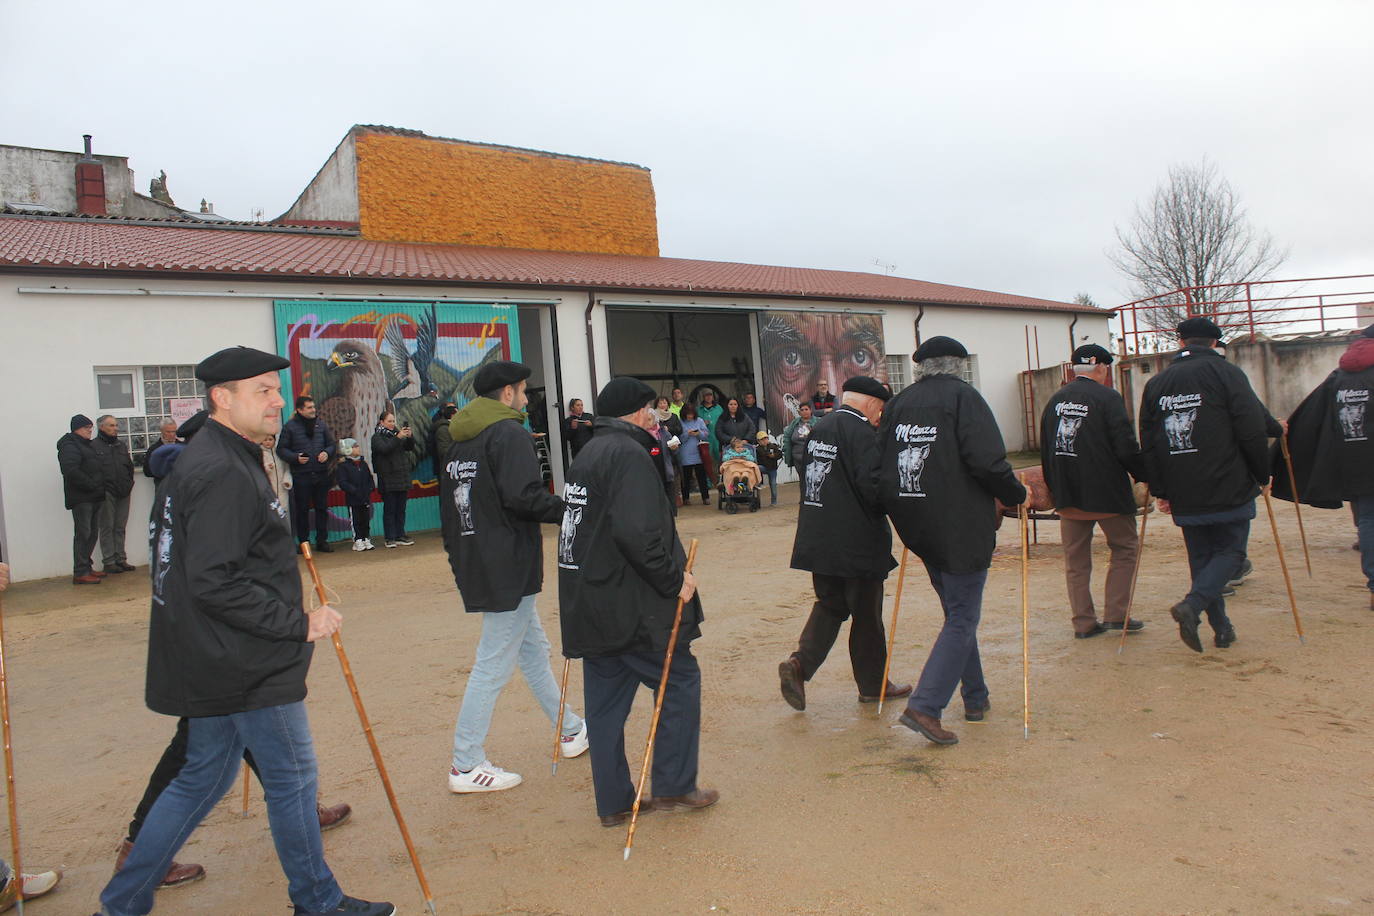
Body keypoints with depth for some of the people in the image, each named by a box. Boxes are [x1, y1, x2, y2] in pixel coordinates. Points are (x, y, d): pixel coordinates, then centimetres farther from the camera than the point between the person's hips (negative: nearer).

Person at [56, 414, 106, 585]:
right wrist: (91, 485, -19)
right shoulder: (69, 446, -9)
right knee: (83, 534, -9)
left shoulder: (90, 445, 19)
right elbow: (71, 470, -22)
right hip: (81, 498, -9)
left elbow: (100, 467, 24)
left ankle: (87, 567, 20)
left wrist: (101, 488, 11)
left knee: (93, 533, 12)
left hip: (95, 498, 9)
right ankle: (80, 573, -7)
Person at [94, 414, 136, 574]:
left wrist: (129, 484, 9)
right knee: (107, 528, -1)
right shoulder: (94, 445, -4)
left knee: (120, 528, 9)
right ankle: (109, 562, 2)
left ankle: (120, 559, 14)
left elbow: (130, 466, 20)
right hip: (106, 493, -6)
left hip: (123, 493, 6)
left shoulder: (122, 445, 17)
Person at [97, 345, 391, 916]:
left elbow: (192, 564, 21)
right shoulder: (224, 474, -21)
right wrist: (299, 624, -22)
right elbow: (215, 584, -27)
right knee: (292, 778, 5)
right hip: (251, 666, -10)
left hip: (216, 666, 10)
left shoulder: (204, 460, 13)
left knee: (204, 778, 21)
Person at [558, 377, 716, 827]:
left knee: (606, 701, 13)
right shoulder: (629, 454, -14)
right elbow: (637, 534, -26)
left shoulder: (587, 455, 17)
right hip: (631, 608, -9)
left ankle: (614, 802, 22)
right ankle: (673, 786, 12)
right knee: (681, 679, 6)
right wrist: (675, 579, -16)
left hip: (589, 604, 9)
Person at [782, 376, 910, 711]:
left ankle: (799, 663, -1)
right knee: (866, 613, 8)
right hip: (857, 542, -7)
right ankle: (872, 685, 22)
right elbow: (872, 486, -24)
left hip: (819, 539, 7)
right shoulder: (862, 432, -16)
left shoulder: (819, 428, 10)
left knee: (830, 605, 17)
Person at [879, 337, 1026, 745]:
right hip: (961, 527, -6)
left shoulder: (898, 403, 9)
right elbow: (987, 462, -17)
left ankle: (975, 698, 28)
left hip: (919, 528, 6)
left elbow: (878, 468, 7)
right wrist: (1016, 495, -1)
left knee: (957, 613, 19)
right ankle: (924, 706, -9)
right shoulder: (963, 396, -7)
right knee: (962, 619, -1)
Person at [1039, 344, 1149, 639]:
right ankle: (1115, 613, 9)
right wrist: (1146, 476, 2)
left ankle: (1083, 622, 13)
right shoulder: (1108, 398, -10)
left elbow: (1045, 452, 13)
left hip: (1067, 494, 5)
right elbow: (1126, 447, -14)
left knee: (1076, 559, 10)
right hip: (1107, 492, -5)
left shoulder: (1054, 401, 9)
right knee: (1125, 548, 12)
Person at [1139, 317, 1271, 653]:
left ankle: (1222, 628, 17)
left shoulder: (1156, 383, 8)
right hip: (1229, 488, -4)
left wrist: (1160, 491, 13)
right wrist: (1262, 476, 4)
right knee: (1230, 551, 5)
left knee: (1201, 558, 13)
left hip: (1184, 495, 4)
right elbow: (1252, 432, -9)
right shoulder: (1225, 373, -5)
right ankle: (1192, 605, -16)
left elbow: (1148, 445, 8)